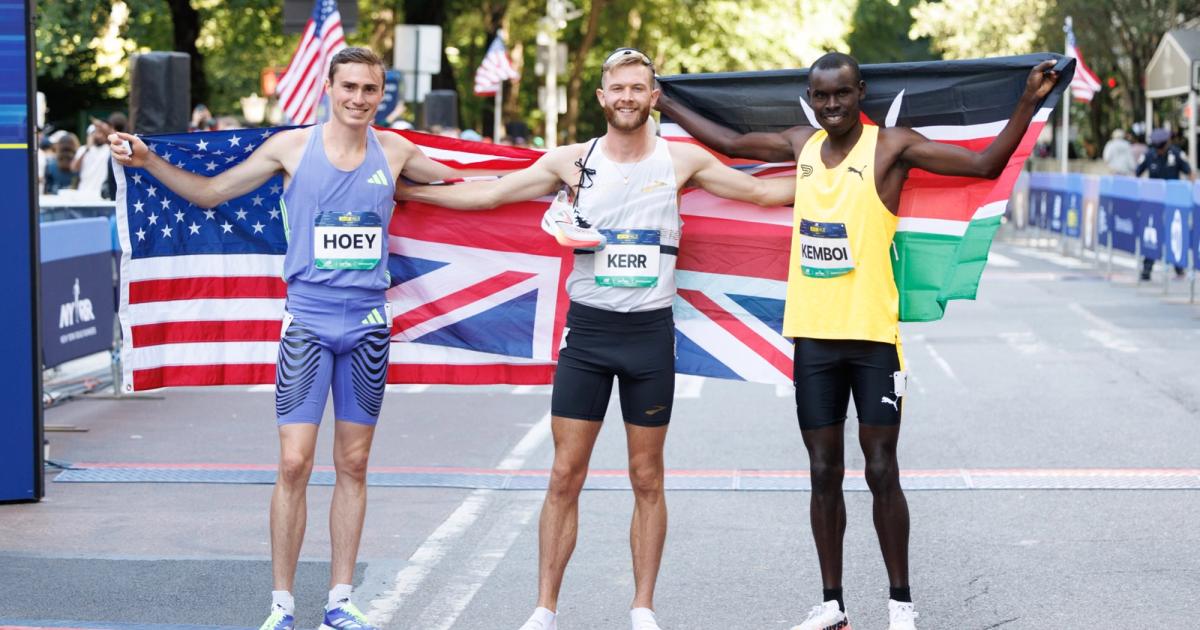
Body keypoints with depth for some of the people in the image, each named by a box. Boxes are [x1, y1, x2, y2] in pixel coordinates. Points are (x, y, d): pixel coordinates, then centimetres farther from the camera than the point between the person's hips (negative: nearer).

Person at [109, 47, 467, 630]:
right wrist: (147, 160, -7)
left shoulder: (393, 152, 5)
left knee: (353, 464, 8)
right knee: (294, 462, -8)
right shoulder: (292, 147, -1)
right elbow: (208, 192, 5)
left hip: (367, 324, 3)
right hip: (307, 321, -3)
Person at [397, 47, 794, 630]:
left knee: (647, 479, 5)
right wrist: (400, 188, 6)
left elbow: (763, 192, 11)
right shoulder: (572, 161, 2)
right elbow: (486, 194, 7)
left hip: (651, 332, 0)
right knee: (565, 477, -1)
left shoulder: (681, 160, 2)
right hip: (587, 330, 0)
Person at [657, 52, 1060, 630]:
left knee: (882, 473, -1)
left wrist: (1028, 104, -24)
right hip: (813, 336, 5)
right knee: (824, 473, 8)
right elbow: (731, 143, 26)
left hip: (873, 335, -4)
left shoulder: (891, 147, -6)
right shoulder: (801, 145, 10)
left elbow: (985, 164, -11)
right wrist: (665, 104, 30)